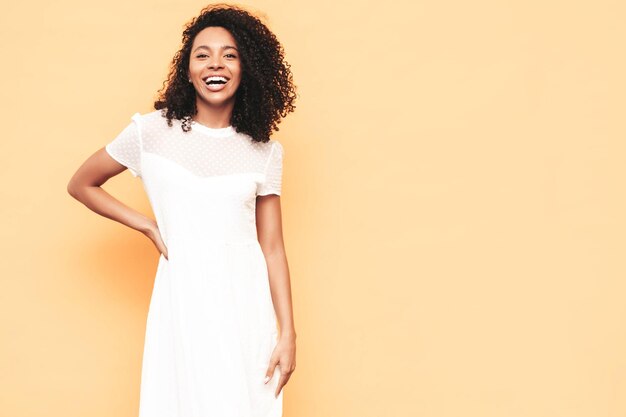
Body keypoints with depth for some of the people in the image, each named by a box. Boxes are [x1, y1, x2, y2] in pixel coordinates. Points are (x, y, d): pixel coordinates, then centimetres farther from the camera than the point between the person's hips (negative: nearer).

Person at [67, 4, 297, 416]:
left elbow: (272, 248, 2)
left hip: (249, 304, 2)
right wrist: (149, 227, 2)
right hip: (184, 297, -1)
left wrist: (288, 332, -2)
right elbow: (81, 184, 11)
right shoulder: (153, 131, -1)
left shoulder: (264, 151, 3)